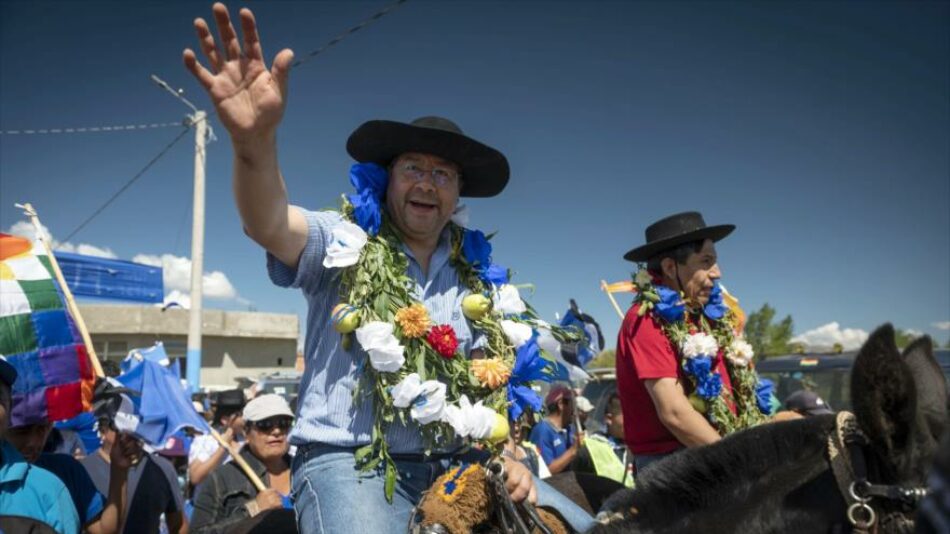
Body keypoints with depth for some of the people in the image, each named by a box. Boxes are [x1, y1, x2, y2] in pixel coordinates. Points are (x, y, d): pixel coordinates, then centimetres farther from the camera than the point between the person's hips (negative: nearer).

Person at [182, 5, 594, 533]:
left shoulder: (472, 275, 10)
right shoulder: (344, 242, -4)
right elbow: (268, 225, -24)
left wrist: (507, 454, -2)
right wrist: (256, 141, -44)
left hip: (452, 464, 5)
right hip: (347, 461, -4)